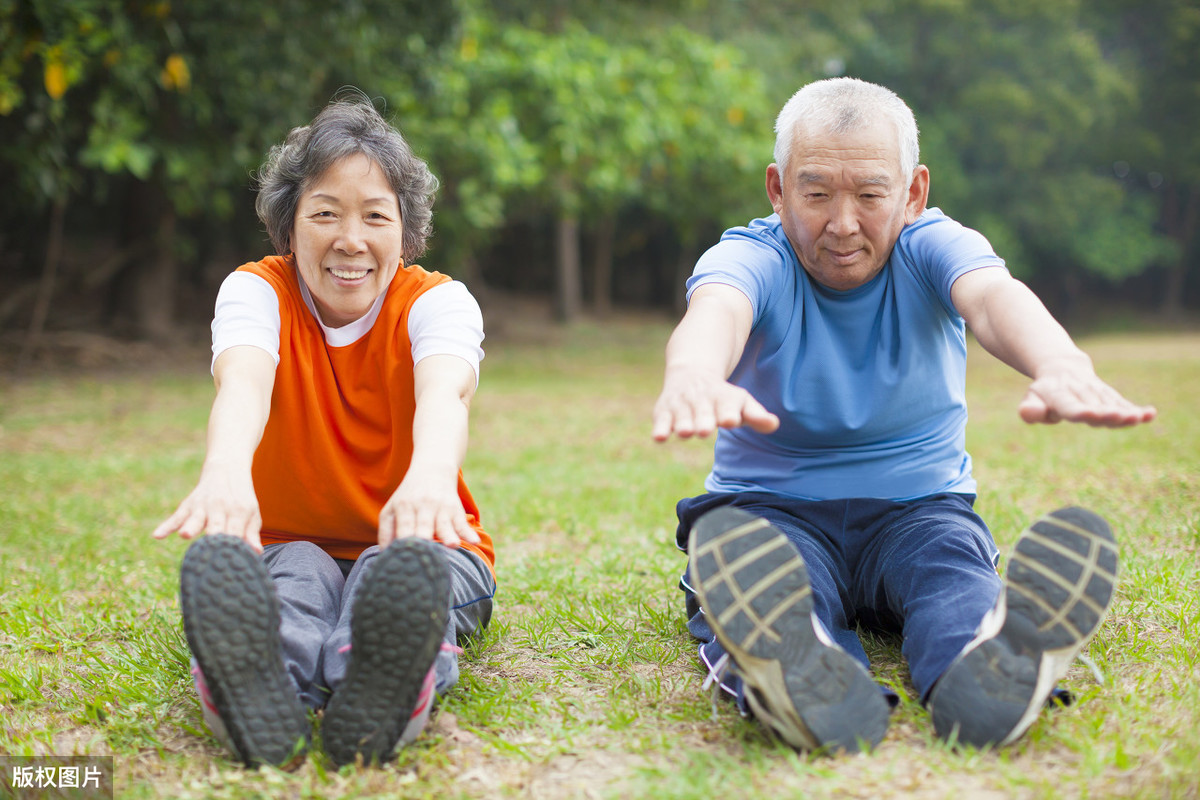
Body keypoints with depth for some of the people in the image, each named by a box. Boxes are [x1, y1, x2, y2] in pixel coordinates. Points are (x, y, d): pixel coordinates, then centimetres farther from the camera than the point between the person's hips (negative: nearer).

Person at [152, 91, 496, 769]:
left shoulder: (439, 300, -9)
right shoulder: (257, 291, -7)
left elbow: (443, 391, -34)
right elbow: (243, 381, -31)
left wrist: (431, 474, -60)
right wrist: (225, 471, -57)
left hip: (416, 541, 0)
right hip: (289, 543, 1)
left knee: (404, 573, -36)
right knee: (295, 574, -36)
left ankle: (383, 682, -69)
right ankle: (259, 690, -68)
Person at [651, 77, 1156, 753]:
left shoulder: (933, 247, -2)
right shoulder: (750, 257, -6)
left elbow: (995, 296, -28)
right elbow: (715, 310, -33)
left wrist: (1062, 366, -54)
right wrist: (692, 376, -61)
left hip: (919, 505, 2)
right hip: (773, 507, -1)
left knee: (954, 563, -33)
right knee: (752, 571, -36)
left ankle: (980, 679, -64)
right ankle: (806, 686, -67)